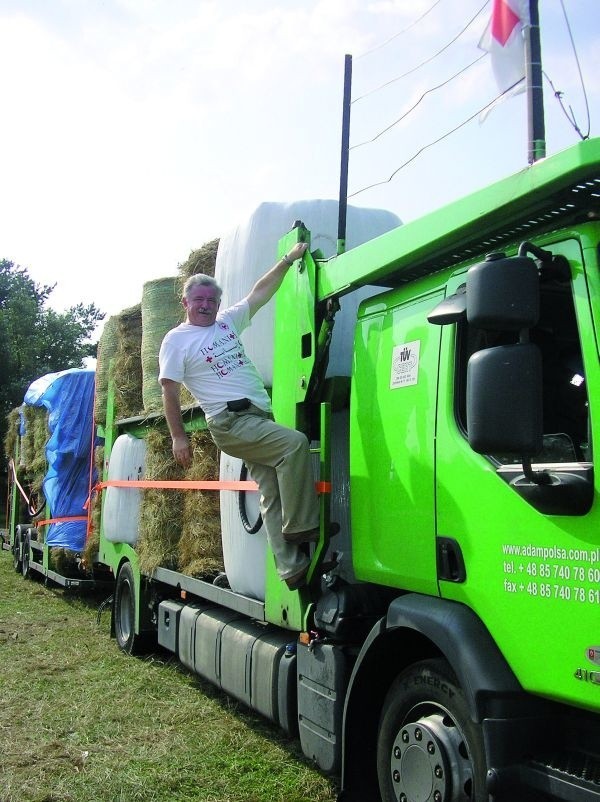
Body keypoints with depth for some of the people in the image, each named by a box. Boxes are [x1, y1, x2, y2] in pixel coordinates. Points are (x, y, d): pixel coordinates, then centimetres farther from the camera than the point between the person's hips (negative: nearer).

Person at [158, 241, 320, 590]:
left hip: (262, 415, 6)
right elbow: (170, 391, 0)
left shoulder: (228, 322, 21)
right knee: (295, 443, -26)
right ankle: (301, 527, -19)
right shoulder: (177, 340, 5)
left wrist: (289, 259, 18)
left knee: (273, 495, 0)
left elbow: (261, 291, 23)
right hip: (231, 421, -6)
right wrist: (179, 436, -6)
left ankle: (292, 568, -2)